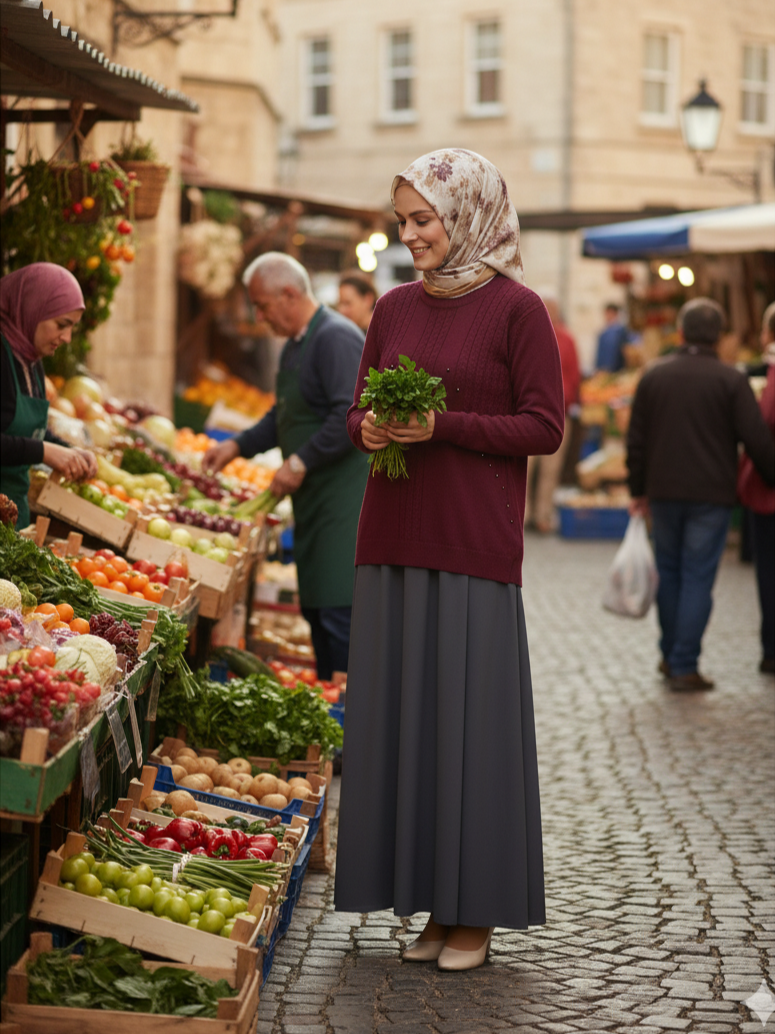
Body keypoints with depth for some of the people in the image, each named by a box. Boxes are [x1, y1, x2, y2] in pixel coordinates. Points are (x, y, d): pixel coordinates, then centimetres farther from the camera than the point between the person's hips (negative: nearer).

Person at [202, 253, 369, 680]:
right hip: (314, 500, 10)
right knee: (316, 609, 12)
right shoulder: (296, 344, 17)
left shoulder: (336, 338, -15)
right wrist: (238, 445, 20)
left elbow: (352, 416, -24)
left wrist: (301, 462, -19)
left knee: (340, 612, -13)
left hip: (345, 498, -10)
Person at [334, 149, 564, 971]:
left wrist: (443, 426, -15)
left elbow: (545, 427, -6)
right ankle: (430, 905, 15)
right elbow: (359, 410, 18)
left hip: (474, 545, -5)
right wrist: (368, 430, -5)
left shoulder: (515, 308, -4)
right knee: (399, 714, 6)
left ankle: (474, 912, 7)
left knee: (468, 715, -3)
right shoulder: (395, 307, 12)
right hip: (394, 538, 6)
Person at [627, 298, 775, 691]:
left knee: (669, 571, 16)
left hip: (664, 492, 3)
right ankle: (684, 666, -2)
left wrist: (638, 490, 17)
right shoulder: (730, 380, -7)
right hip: (711, 495, -3)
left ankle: (670, 656, 23)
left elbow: (637, 439, 8)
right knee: (697, 577, 0)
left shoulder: (654, 375, 4)